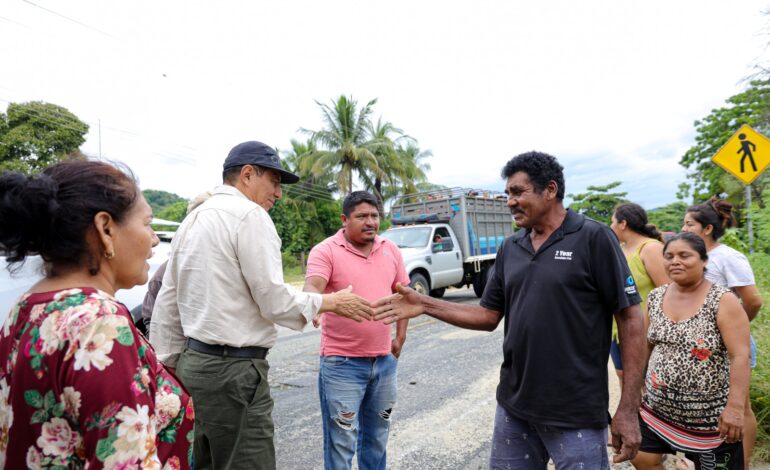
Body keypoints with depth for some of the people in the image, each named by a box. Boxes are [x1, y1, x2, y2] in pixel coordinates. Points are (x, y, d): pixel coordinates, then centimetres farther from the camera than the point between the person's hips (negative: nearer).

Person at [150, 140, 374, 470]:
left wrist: (168, 364, 20)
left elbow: (166, 304, 15)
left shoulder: (191, 220, 13)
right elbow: (275, 302, -17)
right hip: (233, 371, -9)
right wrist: (331, 302, -3)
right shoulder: (249, 215, -13)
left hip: (193, 364, 9)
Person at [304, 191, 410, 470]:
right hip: (342, 363, -5)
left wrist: (400, 337, 11)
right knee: (342, 442, 3)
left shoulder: (391, 250, 7)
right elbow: (311, 289, -24)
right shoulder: (325, 251, -9)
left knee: (377, 437, 20)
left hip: (384, 360, 5)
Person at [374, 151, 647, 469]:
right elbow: (489, 316, 8)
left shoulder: (593, 238, -10)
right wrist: (425, 305, -3)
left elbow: (630, 318, -10)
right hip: (513, 407, 6)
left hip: (576, 415, -5)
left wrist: (628, 409, -13)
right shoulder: (509, 249, 6)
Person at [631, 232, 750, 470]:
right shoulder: (655, 297, 1)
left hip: (709, 415, -4)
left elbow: (740, 357, -18)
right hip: (657, 408, 5)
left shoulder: (723, 301, -14)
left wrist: (735, 407, -25)